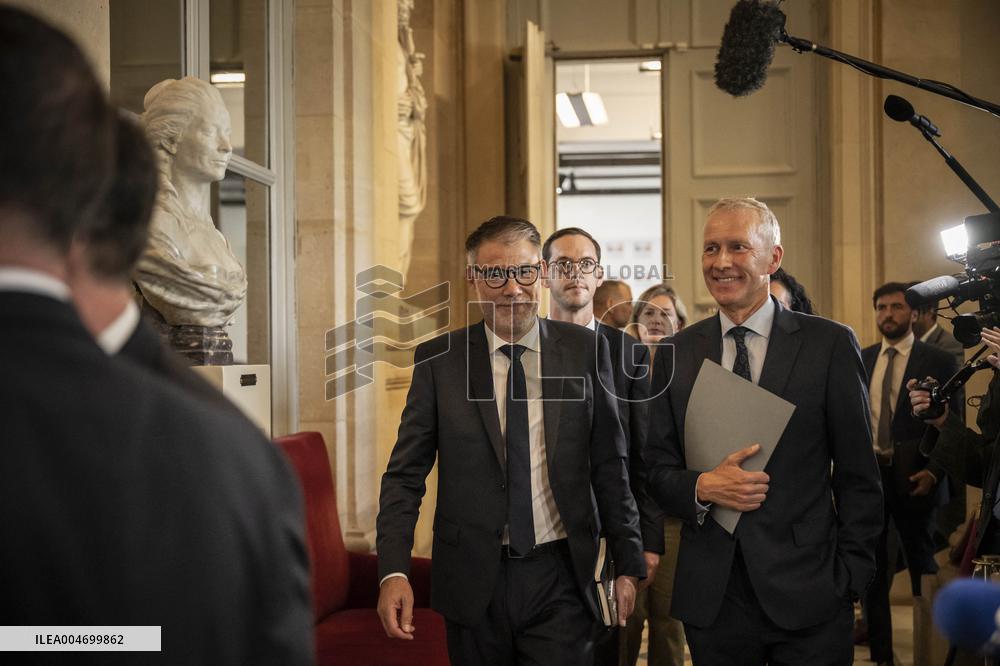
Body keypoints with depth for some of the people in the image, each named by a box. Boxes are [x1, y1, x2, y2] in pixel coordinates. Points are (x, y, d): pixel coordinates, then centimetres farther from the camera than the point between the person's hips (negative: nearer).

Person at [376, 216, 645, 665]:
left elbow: (609, 465, 6)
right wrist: (393, 570, -12)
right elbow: (405, 473, -1)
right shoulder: (438, 359, 0)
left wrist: (628, 563, 7)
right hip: (473, 581, 0)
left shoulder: (584, 350, 2)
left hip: (560, 577, 0)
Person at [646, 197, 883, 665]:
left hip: (807, 596, -2)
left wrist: (851, 577, -5)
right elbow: (658, 469, 8)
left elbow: (859, 476, 0)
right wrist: (702, 486, -12)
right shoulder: (676, 354, 6)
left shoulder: (830, 344, -1)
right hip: (711, 599, 2)